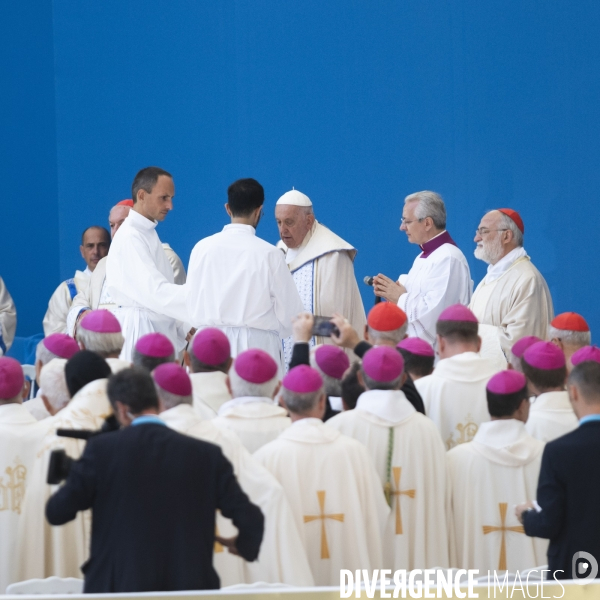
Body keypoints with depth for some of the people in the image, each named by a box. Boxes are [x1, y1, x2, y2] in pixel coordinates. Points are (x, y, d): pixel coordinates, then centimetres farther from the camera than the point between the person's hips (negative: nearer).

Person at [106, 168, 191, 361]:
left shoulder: (148, 233, 14)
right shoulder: (129, 237, -15)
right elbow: (155, 292, -24)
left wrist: (185, 327, 11)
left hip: (158, 329, 9)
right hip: (139, 330, -9)